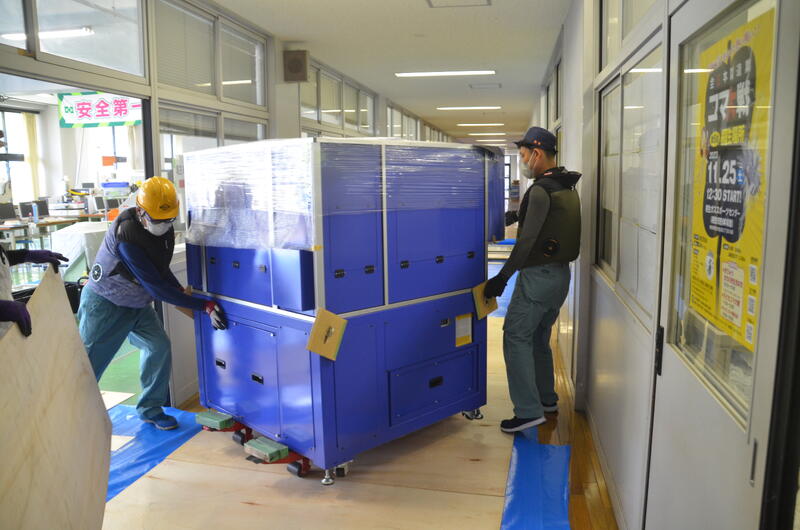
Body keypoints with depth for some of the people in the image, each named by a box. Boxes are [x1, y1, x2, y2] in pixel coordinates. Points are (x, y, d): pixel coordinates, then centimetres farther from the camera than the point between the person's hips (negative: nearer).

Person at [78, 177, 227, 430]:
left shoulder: (165, 229, -8)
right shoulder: (126, 237, -32)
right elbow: (156, 286, -33)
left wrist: (181, 291, -9)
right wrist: (204, 306, -33)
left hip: (137, 303, 7)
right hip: (104, 304, -7)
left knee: (159, 347, -3)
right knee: (89, 363, 0)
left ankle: (150, 409, 12)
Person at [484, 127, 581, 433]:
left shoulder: (541, 190, -17)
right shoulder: (568, 189, 12)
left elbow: (528, 239, -22)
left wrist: (503, 277, -19)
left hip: (538, 275, -10)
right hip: (561, 273, 10)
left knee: (516, 338, -4)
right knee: (539, 338, 20)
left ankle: (529, 411, -3)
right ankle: (547, 399, 31)